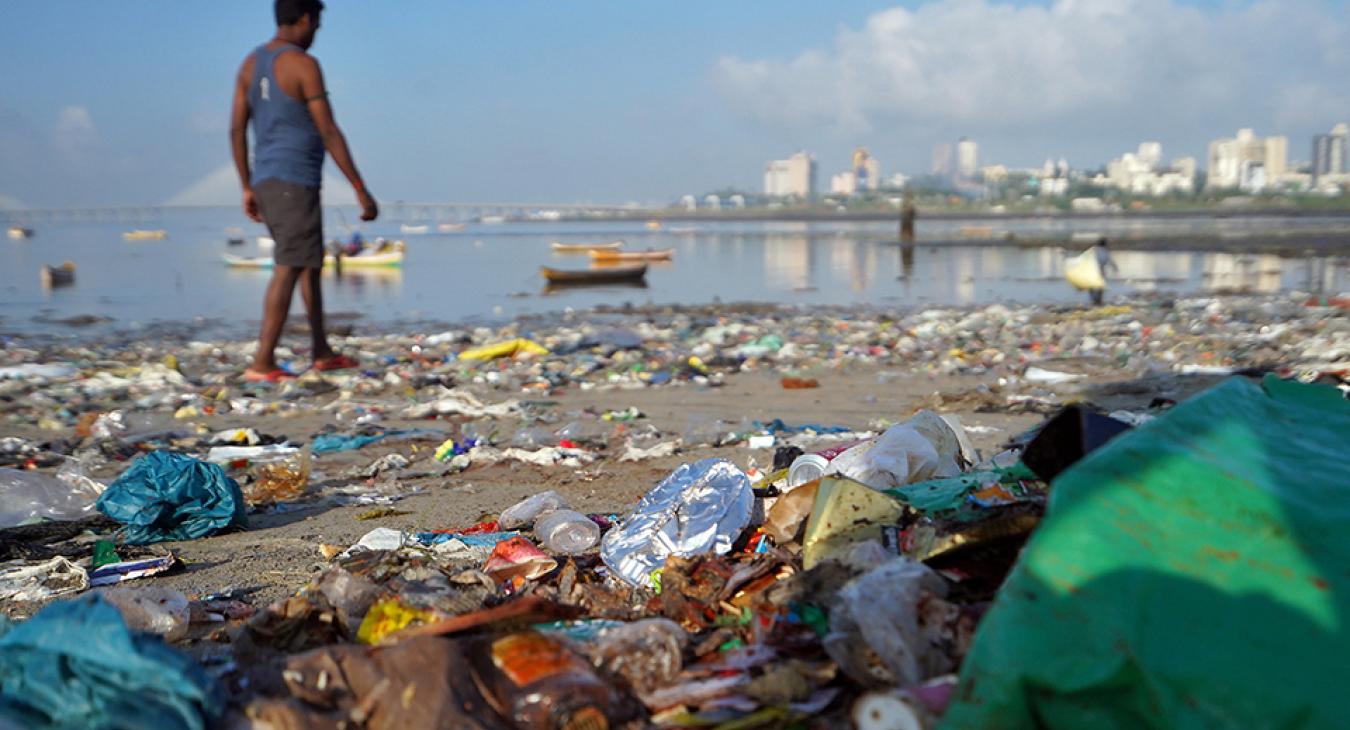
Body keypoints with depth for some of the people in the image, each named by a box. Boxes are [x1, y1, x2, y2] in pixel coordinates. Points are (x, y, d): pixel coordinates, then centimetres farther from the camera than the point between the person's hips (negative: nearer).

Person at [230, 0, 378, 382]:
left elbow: (237, 130, 12)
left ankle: (322, 352, 23)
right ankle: (262, 363, -11)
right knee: (288, 270, -8)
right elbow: (328, 133, -14)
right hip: (295, 181, -9)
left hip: (265, 180, 9)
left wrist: (248, 188, 18)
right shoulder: (303, 64, -11)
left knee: (311, 264, 17)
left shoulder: (251, 63, 13)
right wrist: (360, 189, -12)